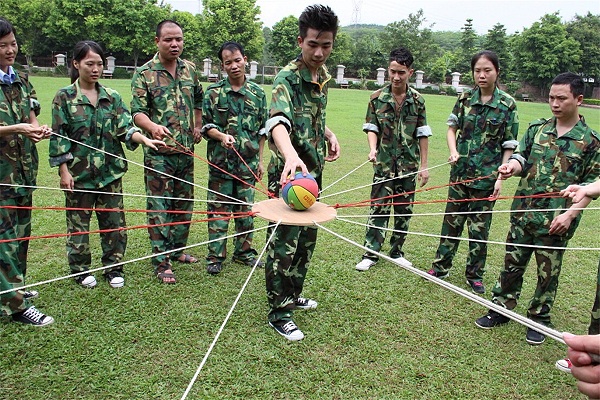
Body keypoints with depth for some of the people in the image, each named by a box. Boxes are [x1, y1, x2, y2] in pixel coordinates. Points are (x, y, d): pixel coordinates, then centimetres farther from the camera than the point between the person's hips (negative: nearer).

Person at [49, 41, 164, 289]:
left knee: (114, 222, 8)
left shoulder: (112, 97, 7)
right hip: (79, 172, -3)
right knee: (78, 223, 8)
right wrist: (64, 170, -9)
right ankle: (81, 270, 24)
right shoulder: (65, 97, -2)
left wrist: (145, 139, -21)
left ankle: (113, 269, 23)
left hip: (110, 171, 3)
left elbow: (125, 128, -2)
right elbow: (59, 137, -4)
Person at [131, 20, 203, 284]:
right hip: (158, 151, -5)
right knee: (159, 207, -2)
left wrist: (198, 127, 13)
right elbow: (138, 112, -13)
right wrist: (154, 127, -32)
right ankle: (161, 263, 6)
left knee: (184, 203, 14)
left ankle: (177, 249, 31)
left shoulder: (190, 69, 9)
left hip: (186, 150, 6)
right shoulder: (144, 73, -6)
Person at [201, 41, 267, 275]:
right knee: (218, 210, 3)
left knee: (247, 209, 10)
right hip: (221, 161, -2)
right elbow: (206, 125, 1)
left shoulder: (258, 93, 7)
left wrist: (260, 160, 10)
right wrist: (222, 136, -19)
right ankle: (215, 256, 14)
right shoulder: (214, 92, 0)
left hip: (249, 163, 2)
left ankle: (244, 252, 26)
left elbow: (262, 130, 11)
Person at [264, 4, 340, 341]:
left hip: (314, 170, 9)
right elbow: (278, 120, -40)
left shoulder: (323, 74, 6)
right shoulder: (288, 78, -20)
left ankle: (293, 295, 37)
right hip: (289, 173, -8)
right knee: (285, 243, -1)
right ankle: (279, 313, 14)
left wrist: (328, 133, 5)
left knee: (307, 238, 19)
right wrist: (291, 156, -59)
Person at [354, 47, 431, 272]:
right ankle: (371, 254, 7)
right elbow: (371, 128, 1)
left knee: (404, 210, 10)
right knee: (378, 209, -3)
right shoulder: (377, 98, -1)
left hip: (409, 165, 2)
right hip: (384, 163, -2)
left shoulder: (417, 100, 2)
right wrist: (373, 149, -18)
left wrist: (424, 166, 4)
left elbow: (422, 135, 5)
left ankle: (396, 252, 25)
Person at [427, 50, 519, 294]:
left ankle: (475, 275, 23)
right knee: (452, 219, 11)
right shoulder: (465, 98, 2)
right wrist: (453, 151, -9)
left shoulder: (507, 105, -5)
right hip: (460, 171, 3)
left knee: (479, 226, 7)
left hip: (486, 175, -2)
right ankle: (441, 267, 24)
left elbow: (509, 146, -3)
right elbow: (452, 127, 10)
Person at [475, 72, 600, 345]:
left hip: (557, 220, -3)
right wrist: (512, 166, -19)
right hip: (523, 213, 3)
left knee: (548, 273, 10)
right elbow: (522, 156, 5)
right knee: (512, 264, 12)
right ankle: (501, 308, 27)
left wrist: (570, 213, -14)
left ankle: (539, 319, 27)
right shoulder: (537, 129, 5)